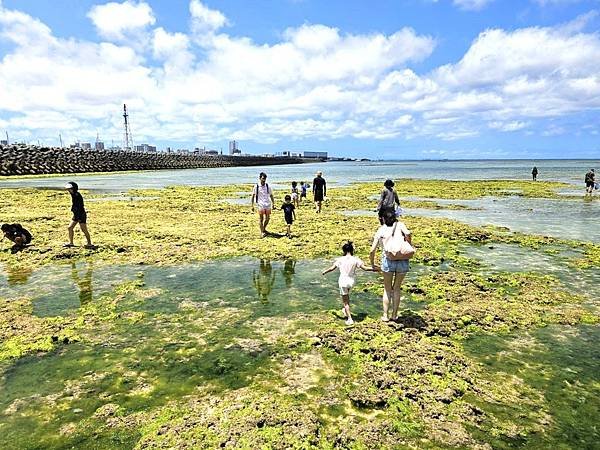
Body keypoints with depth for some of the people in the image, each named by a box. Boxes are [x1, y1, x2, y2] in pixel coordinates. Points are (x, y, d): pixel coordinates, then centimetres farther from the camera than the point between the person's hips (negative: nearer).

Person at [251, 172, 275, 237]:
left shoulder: (268, 187, 8)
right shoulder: (256, 187, 1)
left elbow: (271, 196, 14)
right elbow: (253, 196, 4)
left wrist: (273, 204, 8)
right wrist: (252, 205, 0)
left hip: (268, 205, 3)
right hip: (260, 205, -3)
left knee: (267, 218, 6)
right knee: (261, 219, -3)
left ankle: (264, 229, 29)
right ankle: (262, 232, 7)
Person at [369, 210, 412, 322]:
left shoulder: (380, 230, 7)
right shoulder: (399, 224, 7)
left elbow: (372, 251, 2)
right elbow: (407, 233, -17)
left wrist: (372, 264, 17)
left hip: (388, 261, -1)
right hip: (403, 261, 1)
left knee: (387, 289, 19)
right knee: (396, 289, 21)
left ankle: (385, 315, 22)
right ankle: (394, 315, 28)